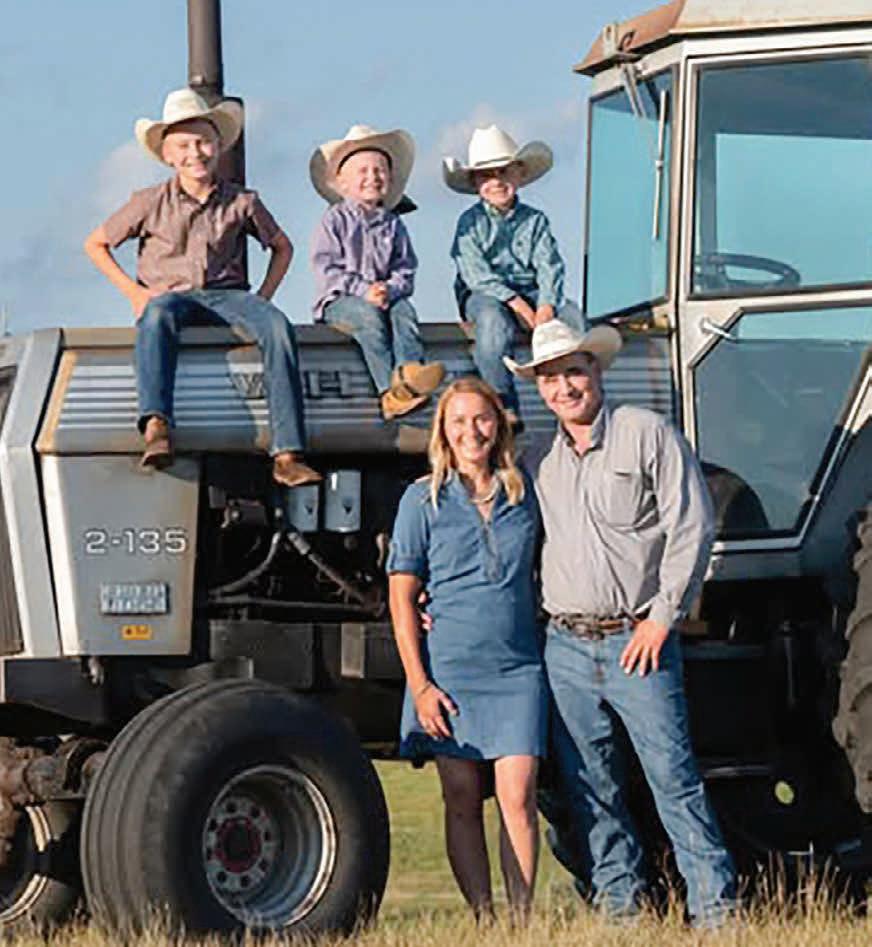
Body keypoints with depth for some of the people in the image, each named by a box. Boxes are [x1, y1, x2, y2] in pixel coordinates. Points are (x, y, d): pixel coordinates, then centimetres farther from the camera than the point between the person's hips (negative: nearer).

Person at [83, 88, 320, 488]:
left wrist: (262, 298, 10)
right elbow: (95, 245, 15)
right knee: (157, 316, -40)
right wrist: (133, 292, 2)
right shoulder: (151, 203, 7)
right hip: (171, 294, -2)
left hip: (225, 296, 2)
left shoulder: (242, 202, 11)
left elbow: (282, 247, 26)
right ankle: (156, 428, -60)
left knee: (277, 325, -31)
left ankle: (287, 454, -39)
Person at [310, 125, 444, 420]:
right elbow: (326, 268, -7)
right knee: (368, 314, -33)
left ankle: (409, 371, -52)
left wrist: (390, 289, -14)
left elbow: (405, 271, 10)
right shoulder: (335, 220, 2)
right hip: (339, 301, -4)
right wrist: (364, 290, -19)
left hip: (385, 297, 4)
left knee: (403, 309, -27)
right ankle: (389, 388, -46)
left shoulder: (392, 224, 14)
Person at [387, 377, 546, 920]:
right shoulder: (424, 501, 3)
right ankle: (482, 922, 6)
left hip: (517, 669, 1)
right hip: (449, 667, -1)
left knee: (517, 796, -9)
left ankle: (522, 921, -4)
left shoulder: (525, 494, 9)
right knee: (462, 800, 1)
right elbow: (402, 598, 1)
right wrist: (419, 684, -6)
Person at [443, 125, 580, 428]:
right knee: (493, 319, -39)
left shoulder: (534, 220, 11)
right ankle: (504, 406, -37)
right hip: (484, 295, -3)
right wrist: (515, 302, -20)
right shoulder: (470, 222, 2)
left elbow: (549, 266, 1)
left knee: (572, 317, -27)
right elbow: (476, 273, -9)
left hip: (531, 292, 3)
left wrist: (546, 305, -19)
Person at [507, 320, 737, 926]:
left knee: (673, 775, -7)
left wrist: (662, 617, -10)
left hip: (636, 641, -5)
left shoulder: (648, 434, -2)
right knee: (589, 787, 6)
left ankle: (715, 909, -5)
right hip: (565, 646, 5)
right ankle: (619, 905, 14)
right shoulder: (538, 462, 13)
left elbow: (692, 527, -6)